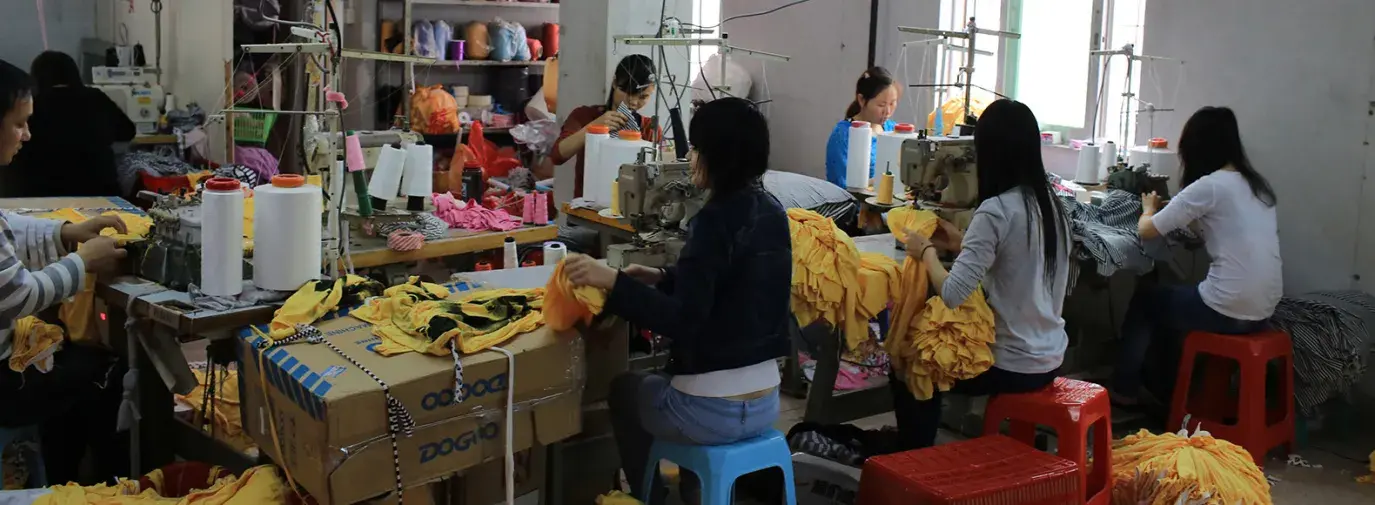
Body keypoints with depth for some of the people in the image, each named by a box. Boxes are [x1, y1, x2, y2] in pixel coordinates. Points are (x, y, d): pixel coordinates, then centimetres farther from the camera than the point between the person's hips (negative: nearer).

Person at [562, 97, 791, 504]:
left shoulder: (716, 220, -20)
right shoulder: (772, 213, 4)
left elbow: (682, 321, -25)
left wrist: (611, 282, -25)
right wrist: (663, 278, 16)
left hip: (715, 410, -8)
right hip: (764, 402, 8)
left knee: (623, 389, 23)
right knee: (654, 381, 36)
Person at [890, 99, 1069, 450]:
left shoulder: (996, 210, -22)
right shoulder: (1051, 204, 3)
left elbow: (952, 294, -28)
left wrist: (926, 251, -11)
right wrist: (963, 244, 13)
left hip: (1013, 365, -8)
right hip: (1049, 357, 8)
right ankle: (922, 448, 34)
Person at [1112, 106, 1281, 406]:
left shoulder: (1209, 185, -13)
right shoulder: (1255, 184, 10)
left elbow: (1146, 230, -7)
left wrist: (1149, 209, 13)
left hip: (1230, 310, -7)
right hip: (1262, 308, 7)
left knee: (1144, 300, 18)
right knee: (1168, 297, 30)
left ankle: (1125, 391, 27)